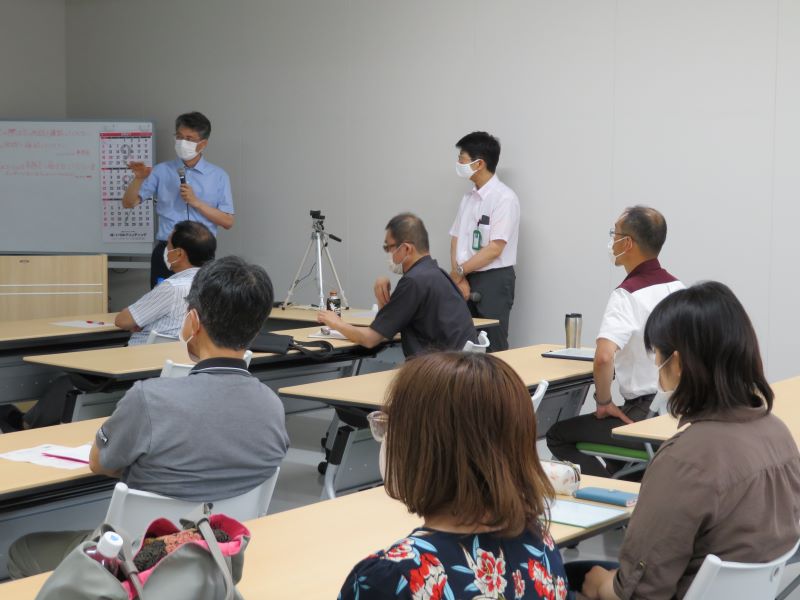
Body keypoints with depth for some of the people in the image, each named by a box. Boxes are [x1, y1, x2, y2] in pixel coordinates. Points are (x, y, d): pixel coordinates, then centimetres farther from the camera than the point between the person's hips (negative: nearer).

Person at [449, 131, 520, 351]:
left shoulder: (504, 198, -12)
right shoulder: (468, 197, 11)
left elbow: (495, 248, -17)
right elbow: (456, 238, 10)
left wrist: (458, 271, -11)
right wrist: (459, 278, -5)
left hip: (493, 281, -7)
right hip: (466, 279, 7)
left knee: (493, 348, -3)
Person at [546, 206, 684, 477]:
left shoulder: (627, 295, -18)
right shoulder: (677, 288, 5)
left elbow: (604, 358, -33)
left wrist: (603, 402, -16)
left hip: (646, 418, -8)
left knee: (558, 436, 11)